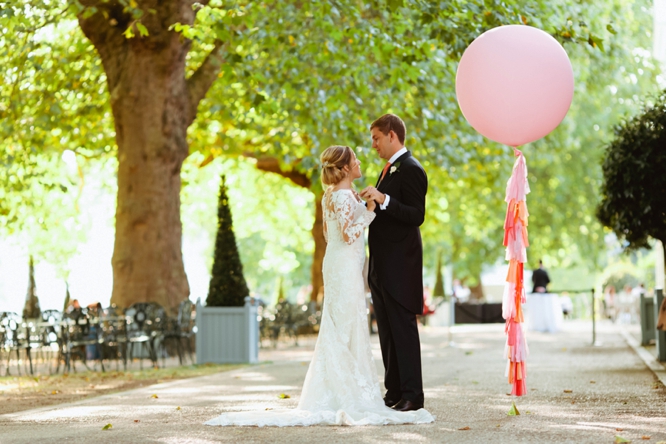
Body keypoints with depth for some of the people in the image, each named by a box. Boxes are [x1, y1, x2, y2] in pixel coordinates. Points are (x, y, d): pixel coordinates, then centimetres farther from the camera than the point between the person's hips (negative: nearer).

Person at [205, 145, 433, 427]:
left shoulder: (330, 195, 13)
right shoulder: (345, 196, -16)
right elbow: (348, 235, -21)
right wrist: (369, 211, -14)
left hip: (334, 264, 10)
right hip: (346, 266, -10)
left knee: (336, 329, 12)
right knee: (349, 328, -6)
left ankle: (330, 392, 15)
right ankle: (351, 396, -4)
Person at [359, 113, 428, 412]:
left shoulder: (411, 170, -12)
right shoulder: (389, 169, 19)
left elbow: (416, 216, -20)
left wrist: (384, 199, -29)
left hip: (400, 265, -10)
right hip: (383, 266, 10)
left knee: (403, 328, -8)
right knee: (387, 331, 11)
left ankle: (412, 395, -5)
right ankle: (394, 391, 16)